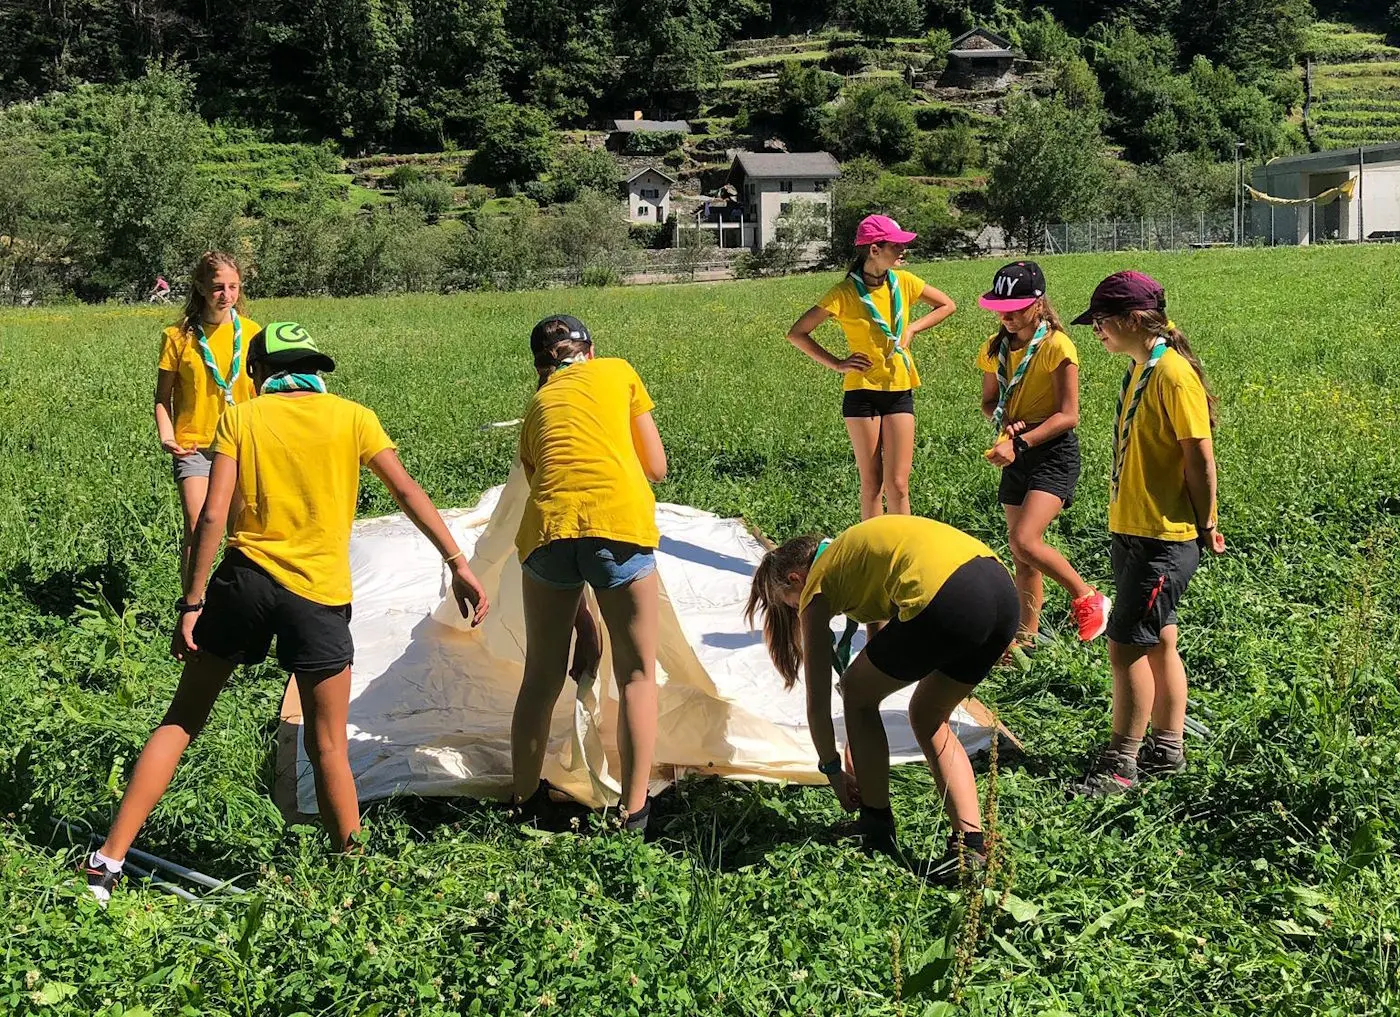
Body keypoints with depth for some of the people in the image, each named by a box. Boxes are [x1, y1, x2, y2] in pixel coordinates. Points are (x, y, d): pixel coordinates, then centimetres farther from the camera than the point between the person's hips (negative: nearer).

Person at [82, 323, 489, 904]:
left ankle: (108, 860, 11)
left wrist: (191, 603, 0)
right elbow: (409, 494, 0)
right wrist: (458, 565, 1)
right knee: (327, 748, 7)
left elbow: (212, 517, -3)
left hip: (244, 579, 1)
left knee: (182, 720, 12)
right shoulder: (353, 418, 6)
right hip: (318, 595, -1)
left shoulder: (240, 419, 6)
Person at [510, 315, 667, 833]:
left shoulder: (538, 404, 27)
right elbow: (656, 466, 19)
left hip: (547, 524, 3)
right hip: (619, 521, -3)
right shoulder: (618, 371, 21)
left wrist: (580, 612, 27)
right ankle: (633, 812, 9)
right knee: (637, 674, 10)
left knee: (541, 677, 17)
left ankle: (525, 801, 26)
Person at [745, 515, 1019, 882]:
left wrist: (833, 770, 32)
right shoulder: (851, 552, 35)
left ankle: (877, 828, 25)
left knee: (858, 694, 18)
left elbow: (818, 699, 19)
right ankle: (970, 844, 15)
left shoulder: (817, 587, 15)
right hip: (1005, 592, 8)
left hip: (950, 602, -8)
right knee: (927, 718, 25)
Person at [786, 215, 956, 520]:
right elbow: (796, 334, -7)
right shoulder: (845, 292, -10)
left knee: (897, 485, -2)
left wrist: (912, 328, 3)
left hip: (899, 392, 3)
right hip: (862, 393, -3)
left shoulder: (903, 281, 1)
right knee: (871, 485, 3)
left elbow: (947, 305, 15)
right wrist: (836, 363, -9)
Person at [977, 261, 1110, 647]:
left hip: (1053, 452, -7)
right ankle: (1027, 635, 21)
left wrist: (1020, 442, -26)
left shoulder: (1056, 346, -15)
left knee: (1024, 541, -21)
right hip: (1017, 455, 7)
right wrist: (1003, 421, -8)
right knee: (1022, 554, 10)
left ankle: (1088, 599, -2)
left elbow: (1068, 415, -17)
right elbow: (989, 400, 16)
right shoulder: (995, 348, 5)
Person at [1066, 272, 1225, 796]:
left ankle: (1121, 764, 2)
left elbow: (1200, 458, -17)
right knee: (1157, 644, 16)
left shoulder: (1173, 375, -18)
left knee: (1127, 646, -6)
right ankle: (1168, 748, 26)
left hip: (1164, 539, -9)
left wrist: (1205, 527, -10)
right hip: (1133, 532, 9)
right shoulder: (1140, 369, 11)